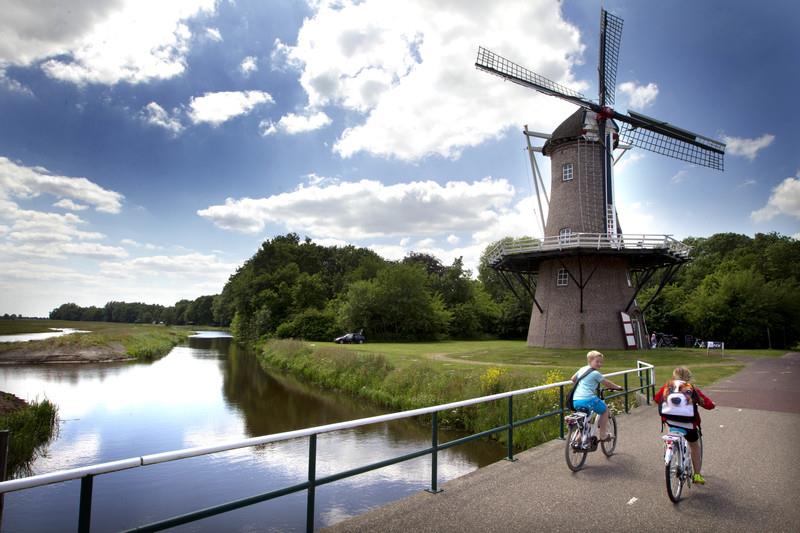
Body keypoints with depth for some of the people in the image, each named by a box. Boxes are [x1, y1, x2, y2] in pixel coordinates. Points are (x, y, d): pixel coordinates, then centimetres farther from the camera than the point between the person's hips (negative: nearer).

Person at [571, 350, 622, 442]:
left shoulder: (582, 369, 18)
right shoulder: (595, 373, -2)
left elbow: (573, 379, 32)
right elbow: (607, 383, 8)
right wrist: (617, 387, 24)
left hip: (575, 401, 7)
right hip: (588, 399, -7)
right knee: (605, 409, 18)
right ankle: (602, 435, 19)